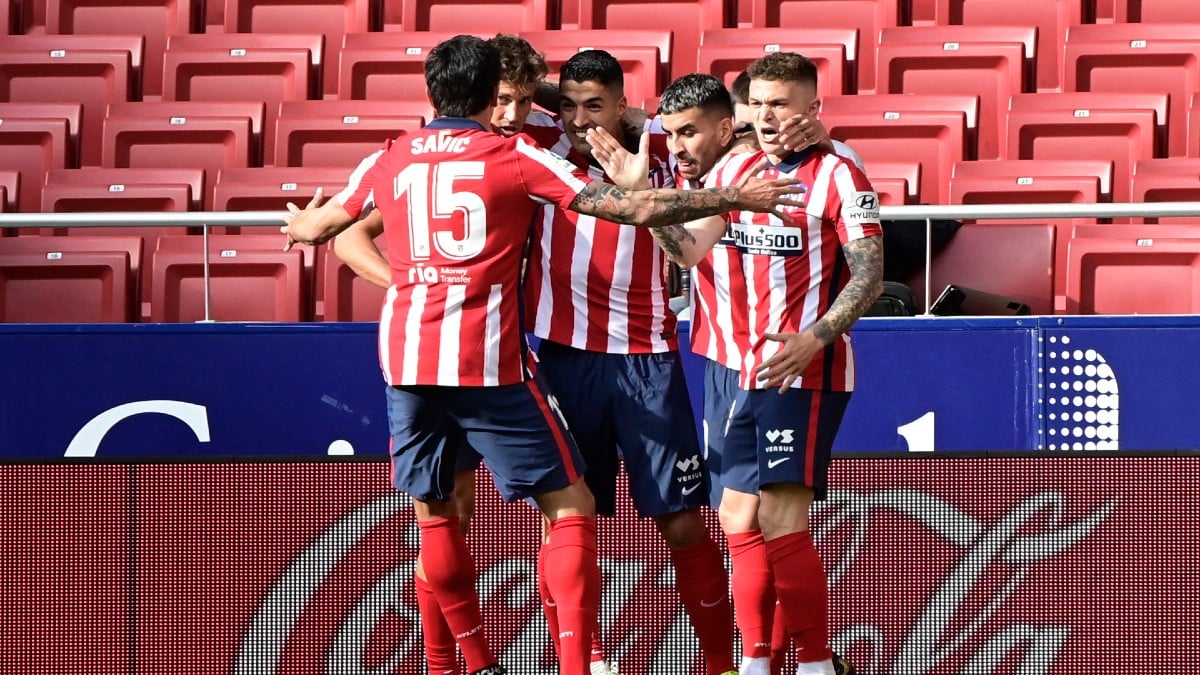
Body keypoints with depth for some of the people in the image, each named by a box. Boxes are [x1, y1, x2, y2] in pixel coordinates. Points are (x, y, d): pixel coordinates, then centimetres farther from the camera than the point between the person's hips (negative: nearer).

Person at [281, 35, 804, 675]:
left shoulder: (389, 161, 9)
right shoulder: (516, 158, -1)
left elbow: (316, 227, 27)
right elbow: (635, 209, -6)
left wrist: (295, 225, 51)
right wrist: (736, 198, 1)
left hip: (405, 357, 4)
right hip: (489, 361, -4)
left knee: (432, 511, 18)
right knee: (570, 505, 2)